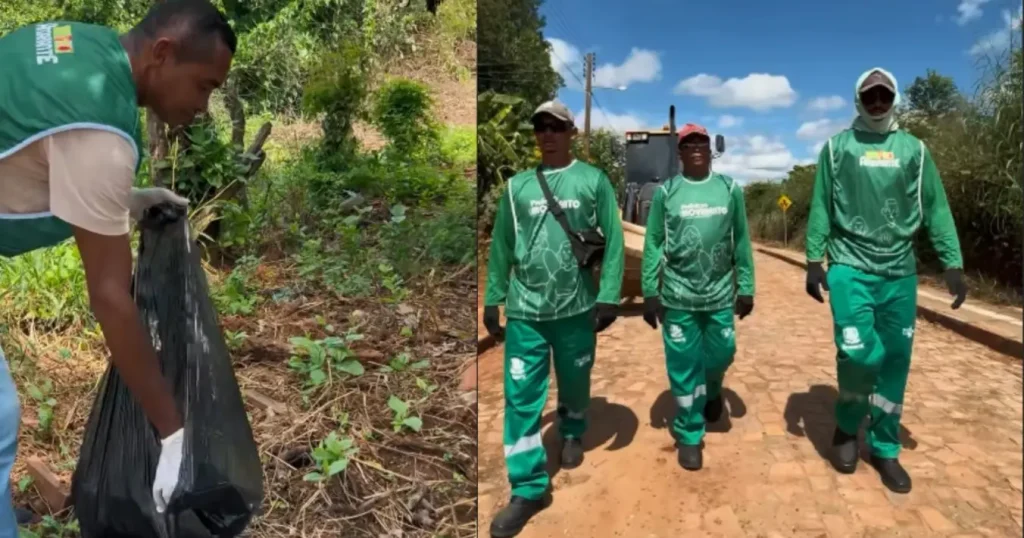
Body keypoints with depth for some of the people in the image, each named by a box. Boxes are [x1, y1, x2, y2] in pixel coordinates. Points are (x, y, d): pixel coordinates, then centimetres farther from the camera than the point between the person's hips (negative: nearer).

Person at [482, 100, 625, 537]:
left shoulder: (594, 181, -1)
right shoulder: (517, 185, 5)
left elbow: (613, 241, -3)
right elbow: (501, 247, 7)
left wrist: (609, 296, -9)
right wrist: (492, 300, 7)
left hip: (577, 307, -1)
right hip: (524, 310, 1)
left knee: (574, 383, 17)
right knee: (521, 397, -1)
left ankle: (572, 434, 49)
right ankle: (529, 489, 10)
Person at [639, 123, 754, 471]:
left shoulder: (730, 189, 4)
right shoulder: (665, 192, -1)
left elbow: (741, 242, 6)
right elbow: (653, 245, -1)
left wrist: (746, 288, 5)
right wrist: (650, 293, -4)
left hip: (721, 294, 2)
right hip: (678, 296, -1)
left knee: (721, 355, 11)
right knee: (683, 367, 4)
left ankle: (712, 389, 47)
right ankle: (689, 436, 19)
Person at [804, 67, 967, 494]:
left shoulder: (914, 149, 10)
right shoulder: (837, 147, 5)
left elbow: (935, 209, 8)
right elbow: (820, 207, 3)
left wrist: (952, 263, 1)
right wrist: (814, 261, -3)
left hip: (900, 272, 3)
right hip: (850, 267, -3)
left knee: (895, 361, 5)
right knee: (860, 353, -15)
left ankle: (885, 449, 21)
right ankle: (847, 427, 13)